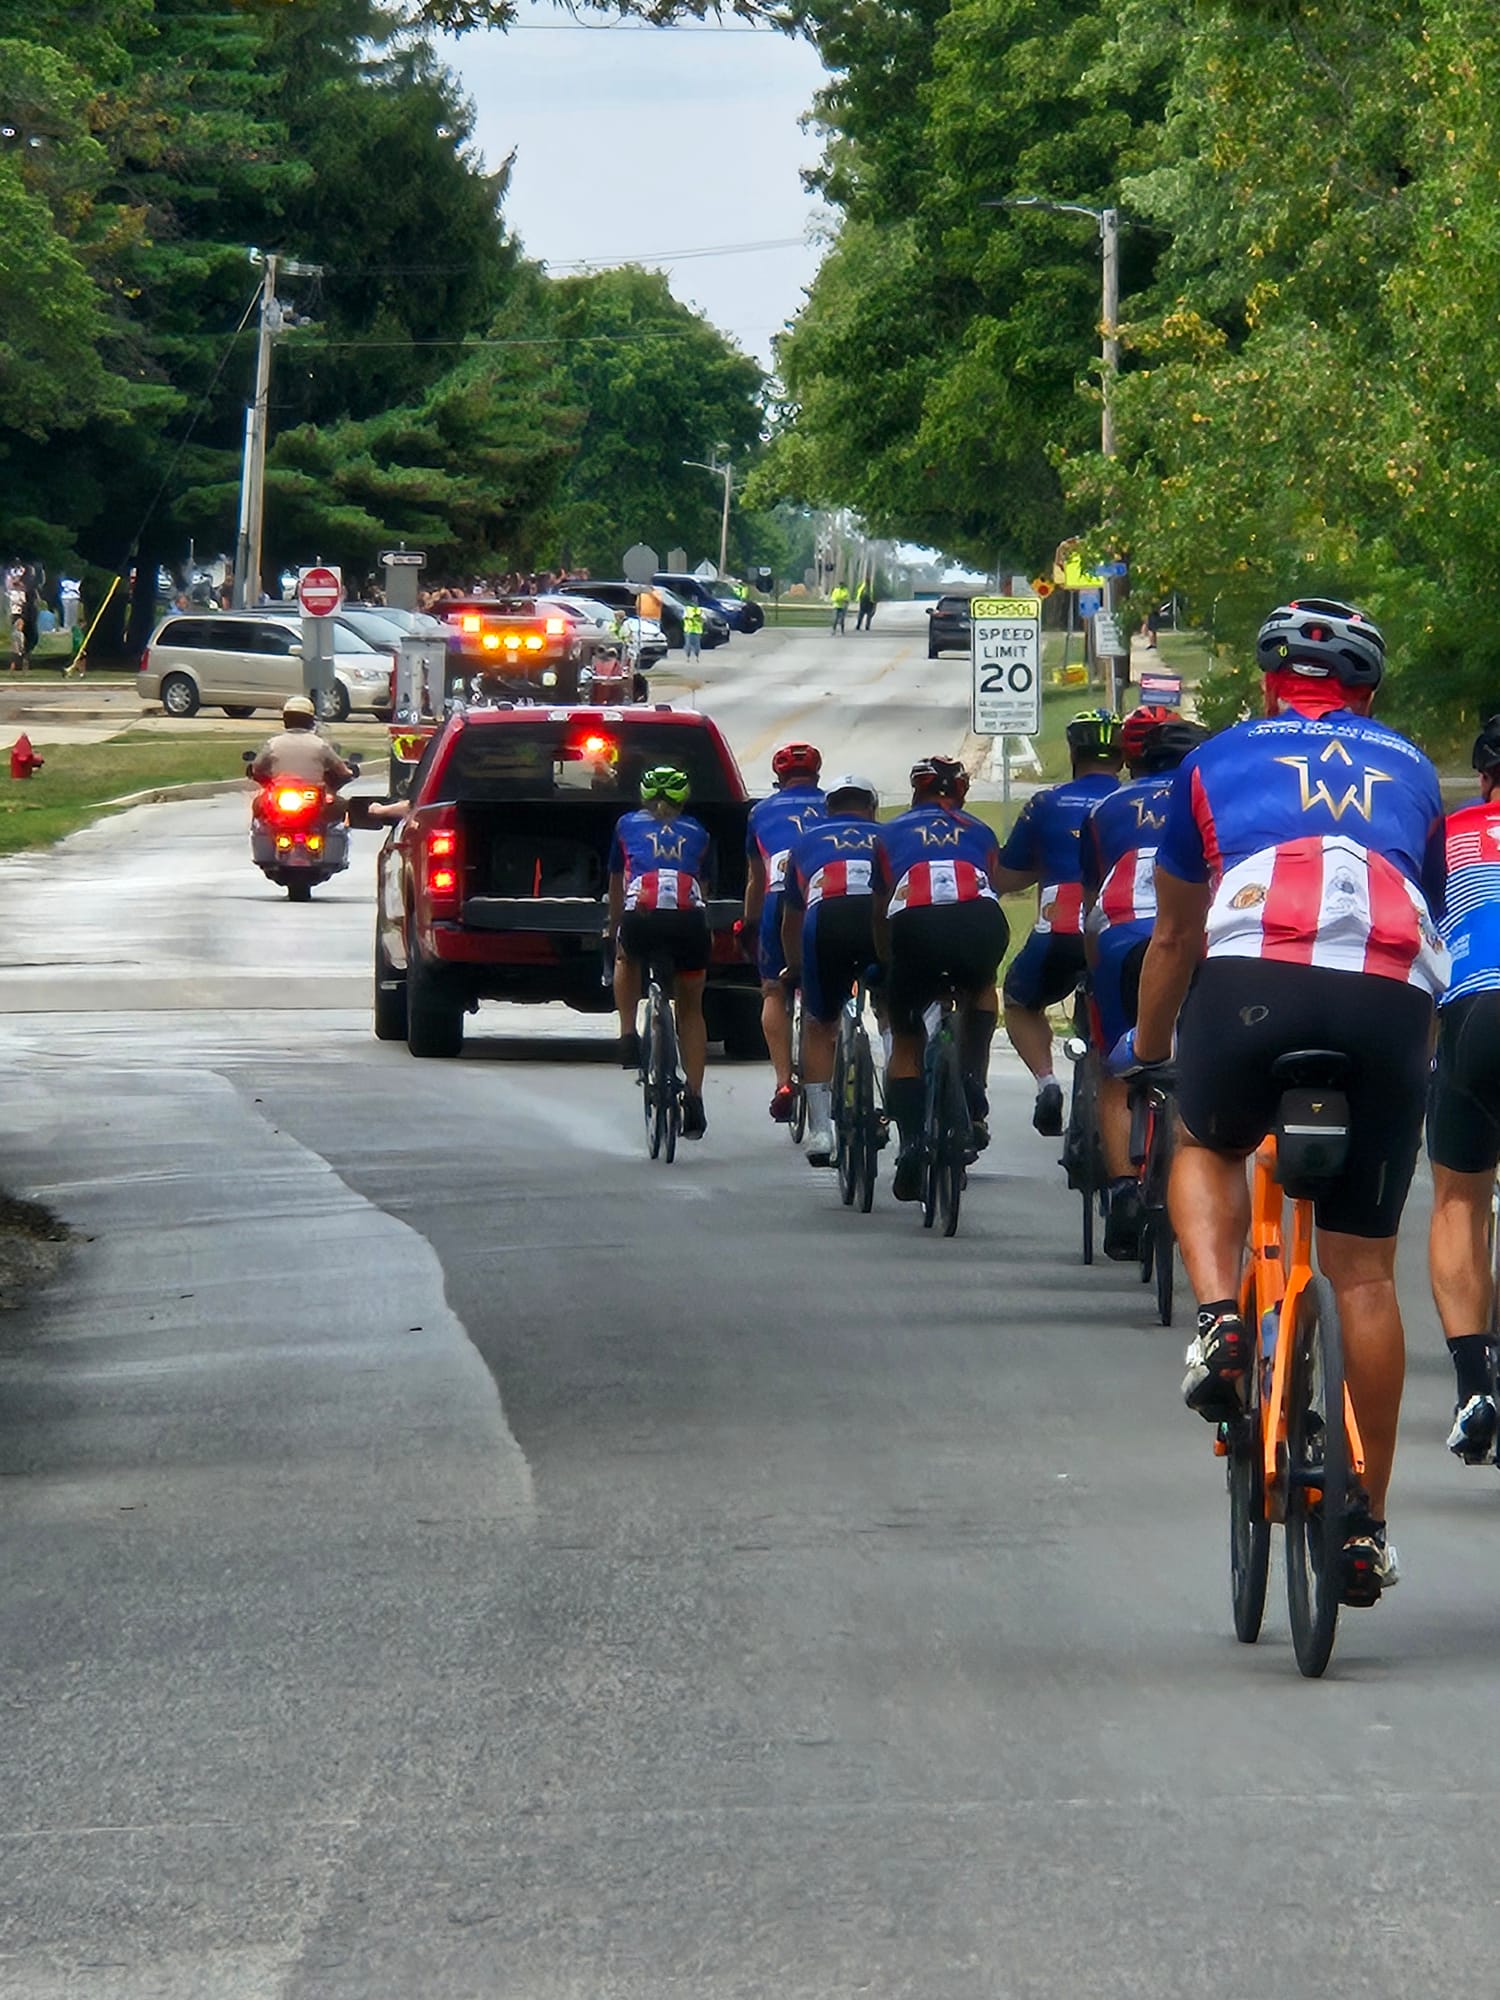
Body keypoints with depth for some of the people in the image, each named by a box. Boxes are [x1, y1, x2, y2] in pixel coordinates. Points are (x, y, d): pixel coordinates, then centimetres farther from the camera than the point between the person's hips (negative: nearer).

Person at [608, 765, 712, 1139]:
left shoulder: (628, 825, 27)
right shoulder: (696, 833, 27)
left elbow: (616, 887, 35)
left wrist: (613, 931, 50)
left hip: (641, 916, -1)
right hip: (689, 918, 1)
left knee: (627, 961, 37)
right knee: (690, 1010, 18)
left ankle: (628, 1036, 19)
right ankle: (693, 1099, 9)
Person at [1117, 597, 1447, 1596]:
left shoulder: (1221, 759, 27)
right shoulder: (1409, 770, 31)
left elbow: (1174, 935, 36)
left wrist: (1145, 1046, 53)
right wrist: (1416, 1060, 58)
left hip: (1253, 979, -1)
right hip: (1391, 994, 1)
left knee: (1206, 1150, 30)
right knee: (1364, 1270, 10)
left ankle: (1220, 1319, 3)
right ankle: (1367, 1523, 11)